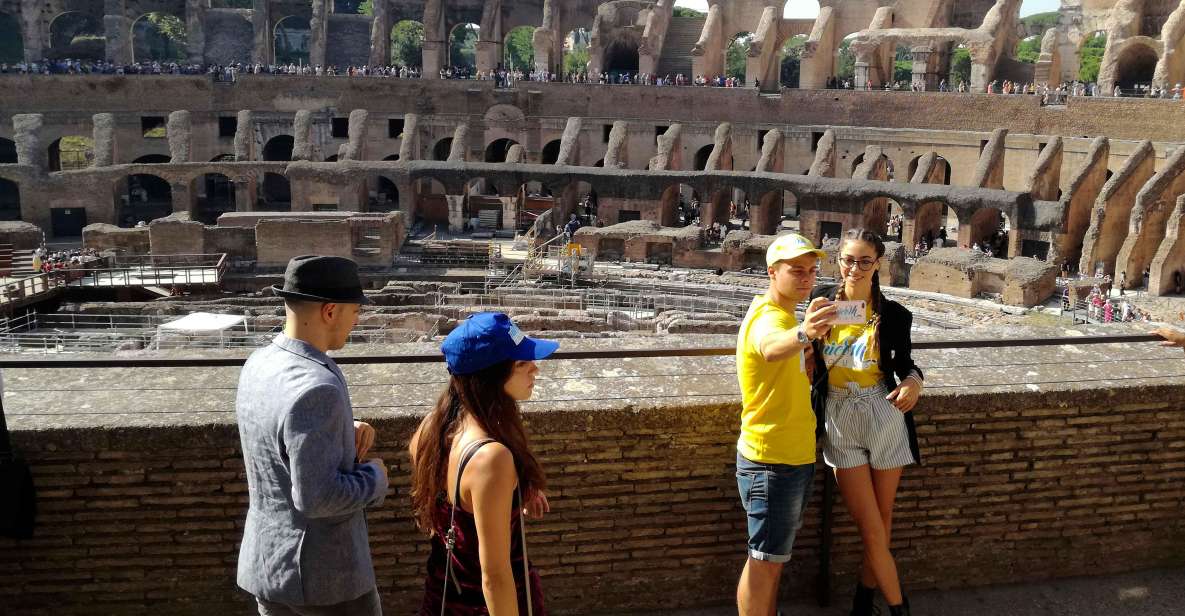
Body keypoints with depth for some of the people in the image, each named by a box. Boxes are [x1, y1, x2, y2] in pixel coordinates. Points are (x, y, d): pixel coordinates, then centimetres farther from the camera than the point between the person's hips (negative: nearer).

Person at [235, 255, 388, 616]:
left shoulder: (258, 365, 0)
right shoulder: (317, 387, -27)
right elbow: (317, 497, -28)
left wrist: (347, 434, 0)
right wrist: (375, 477, -12)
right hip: (323, 574, -8)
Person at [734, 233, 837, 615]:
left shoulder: (785, 315, 12)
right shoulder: (766, 318, -20)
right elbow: (771, 348, -46)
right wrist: (802, 334, -66)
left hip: (796, 454, 10)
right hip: (770, 459, -10)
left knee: (774, 556, 18)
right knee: (764, 560, -3)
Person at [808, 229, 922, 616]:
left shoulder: (894, 315, -5)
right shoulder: (822, 300, -4)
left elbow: (904, 362, 8)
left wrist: (914, 381, -14)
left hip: (885, 421, 1)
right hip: (840, 425, 0)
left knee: (881, 522, 13)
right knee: (872, 531, 1)